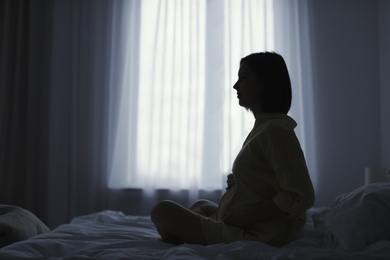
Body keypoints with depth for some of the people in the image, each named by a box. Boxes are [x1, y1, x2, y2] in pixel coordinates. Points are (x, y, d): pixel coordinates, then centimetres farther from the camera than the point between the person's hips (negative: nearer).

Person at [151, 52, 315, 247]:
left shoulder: (275, 130, -21)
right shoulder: (265, 126, 9)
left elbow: (302, 196, -25)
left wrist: (245, 217, -21)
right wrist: (236, 182, 1)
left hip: (254, 235, -10)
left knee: (163, 210, -4)